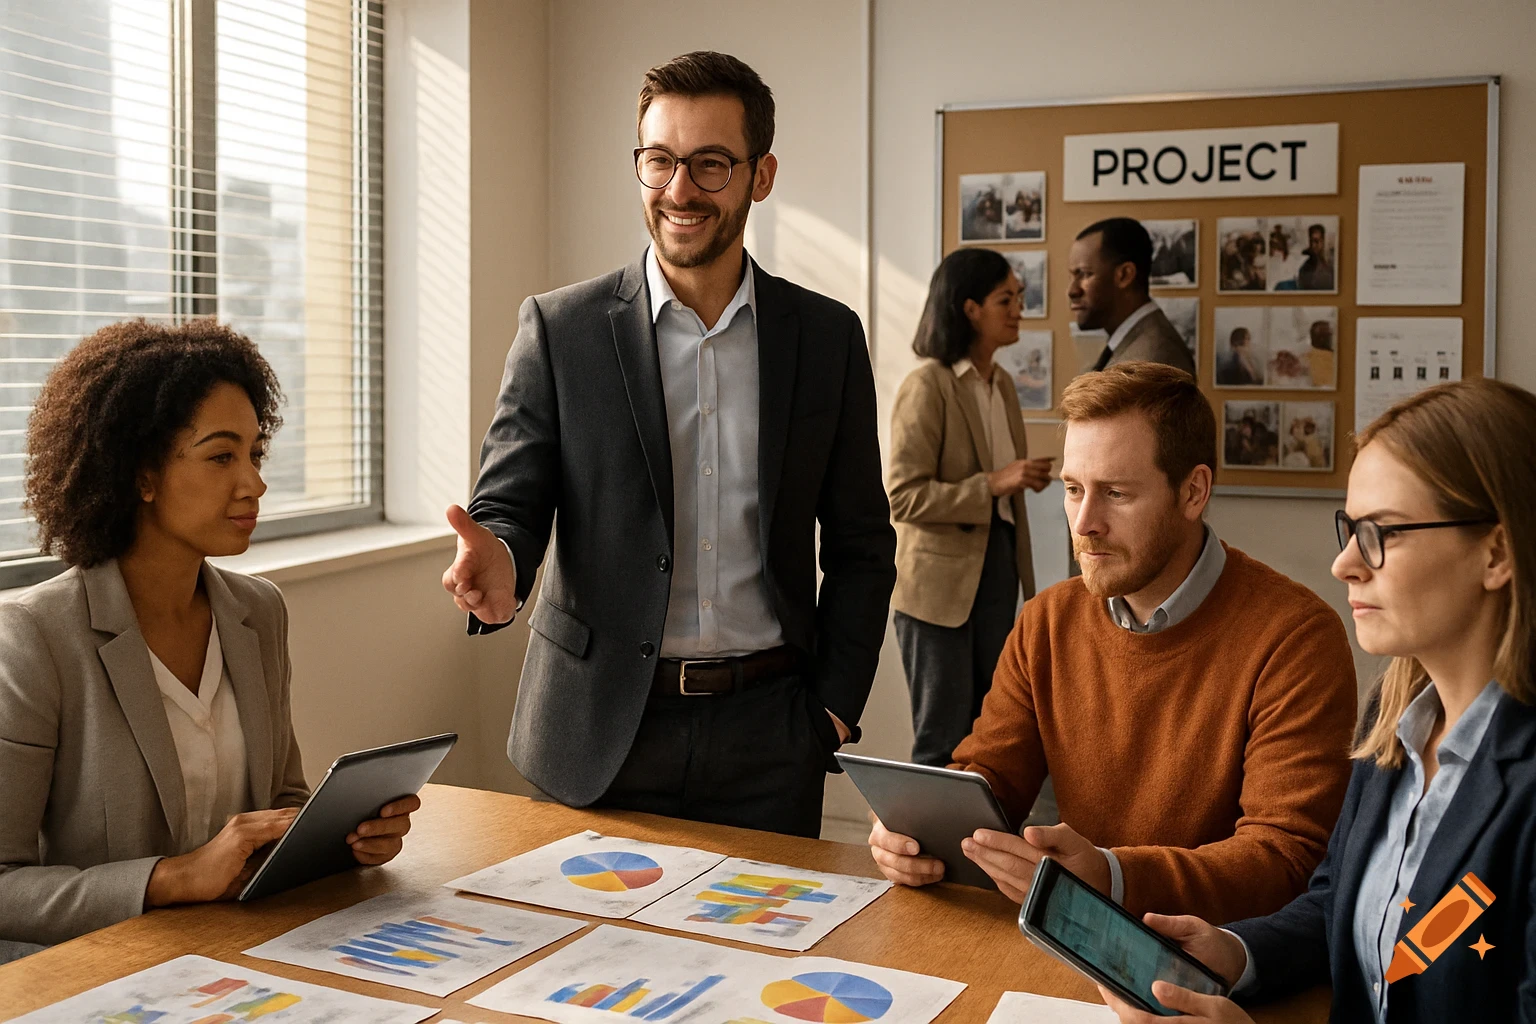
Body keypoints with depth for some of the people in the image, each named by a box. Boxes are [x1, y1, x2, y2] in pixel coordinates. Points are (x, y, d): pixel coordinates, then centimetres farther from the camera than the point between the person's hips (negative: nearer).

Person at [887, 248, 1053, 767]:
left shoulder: (1001, 384, 11)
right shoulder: (927, 386, -14)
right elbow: (903, 497, -20)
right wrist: (994, 483, -24)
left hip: (998, 567, 8)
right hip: (940, 580, -8)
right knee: (943, 740, 0)